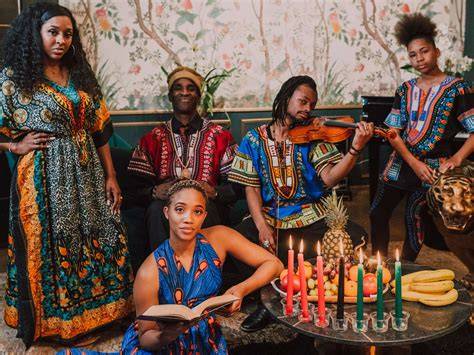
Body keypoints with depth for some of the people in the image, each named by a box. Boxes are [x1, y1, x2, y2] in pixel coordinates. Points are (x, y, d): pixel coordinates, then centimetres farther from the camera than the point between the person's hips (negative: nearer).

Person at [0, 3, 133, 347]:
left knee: (95, 243, 9)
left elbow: (99, 130, 8)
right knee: (51, 248, 6)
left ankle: (93, 314, 28)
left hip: (87, 174, 5)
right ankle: (55, 321, 26)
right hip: (44, 177, -4)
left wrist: (110, 176, 4)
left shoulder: (80, 75, 8)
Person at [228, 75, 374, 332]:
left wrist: (355, 149, -25)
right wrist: (262, 226, -16)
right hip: (267, 217, 0)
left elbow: (328, 178, -9)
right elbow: (251, 188, 0)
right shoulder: (255, 139, 5)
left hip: (309, 219, 1)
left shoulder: (311, 137, 5)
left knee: (355, 235, -23)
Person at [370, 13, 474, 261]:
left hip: (433, 167, -4)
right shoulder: (405, 90, 7)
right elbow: (393, 132, 1)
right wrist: (413, 162, -12)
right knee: (377, 213, 4)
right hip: (401, 163, 5)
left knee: (414, 214, -10)